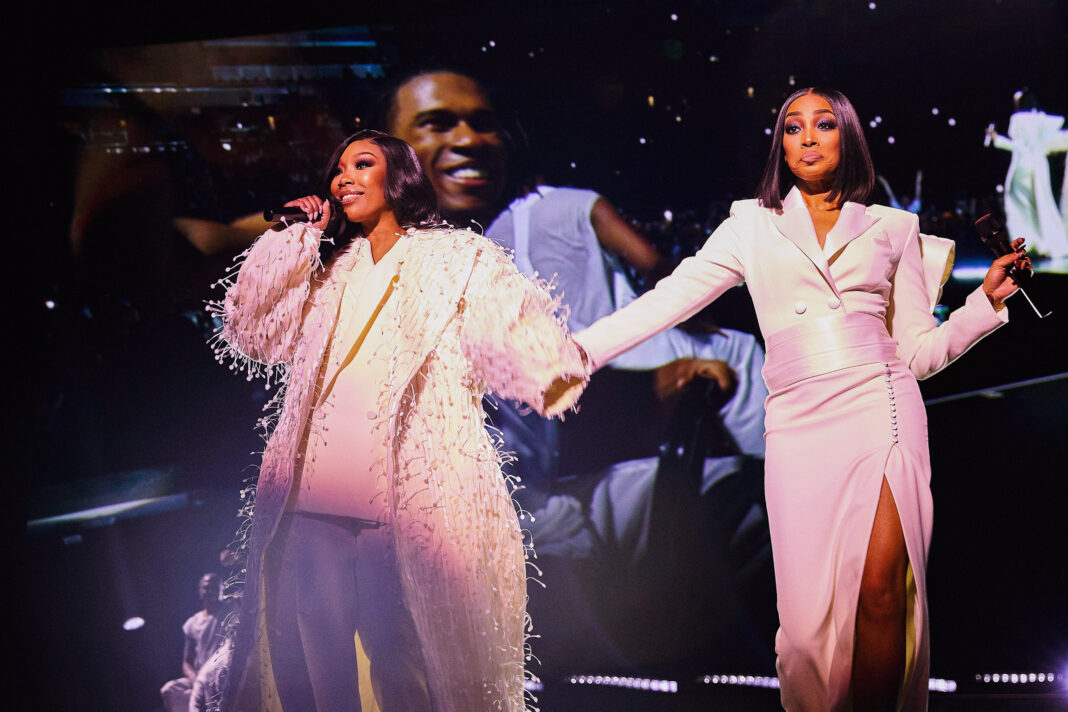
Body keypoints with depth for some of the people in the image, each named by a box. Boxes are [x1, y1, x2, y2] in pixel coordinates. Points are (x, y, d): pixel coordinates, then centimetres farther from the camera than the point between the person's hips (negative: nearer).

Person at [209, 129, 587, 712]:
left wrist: (554, 367, -24)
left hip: (406, 503, -4)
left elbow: (515, 326, -4)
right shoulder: (326, 271, 24)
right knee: (311, 661, 3)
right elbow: (249, 332, 15)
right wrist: (295, 240, 13)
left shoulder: (458, 258, 11)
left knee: (400, 661, -6)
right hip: (312, 504, 4)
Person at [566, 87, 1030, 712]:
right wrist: (573, 349, -1)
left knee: (883, 589, -13)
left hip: (883, 406, 0)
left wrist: (988, 298, 2)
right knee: (811, 608, -6)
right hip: (799, 422, 0)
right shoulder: (753, 225, 14)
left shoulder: (892, 228, 15)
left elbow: (920, 350, 15)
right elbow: (667, 300, 8)